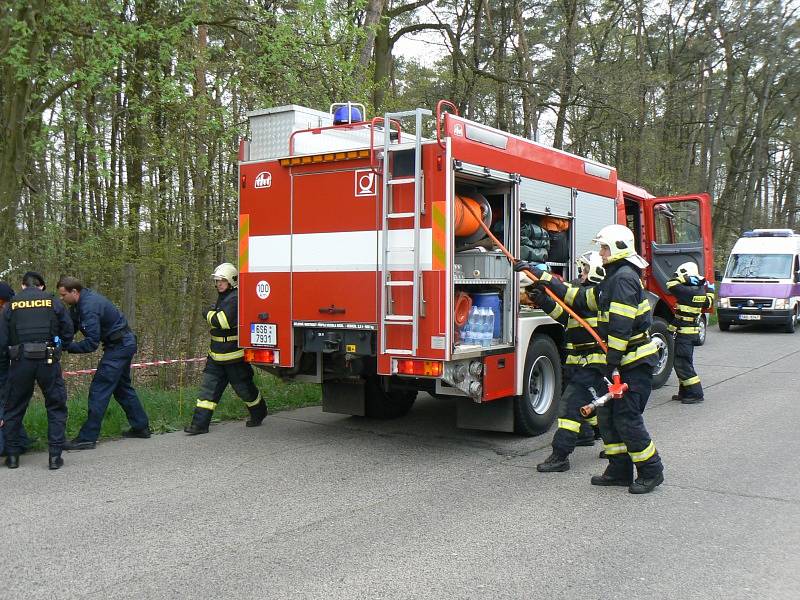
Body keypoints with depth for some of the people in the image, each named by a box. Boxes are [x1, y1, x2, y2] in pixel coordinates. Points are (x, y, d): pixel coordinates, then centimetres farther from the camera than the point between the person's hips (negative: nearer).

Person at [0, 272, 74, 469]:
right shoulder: (53, 302, 6)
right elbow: (69, 331, 6)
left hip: (20, 362, 1)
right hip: (48, 362, -1)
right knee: (56, 408, 10)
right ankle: (55, 456, 5)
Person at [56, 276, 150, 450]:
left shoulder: (89, 306, -26)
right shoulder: (81, 302, 5)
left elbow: (91, 343, -28)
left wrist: (66, 347, -26)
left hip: (120, 346, -11)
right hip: (125, 344, 11)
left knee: (99, 389, -10)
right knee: (122, 386, 20)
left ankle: (87, 437, -8)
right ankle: (141, 427, 29)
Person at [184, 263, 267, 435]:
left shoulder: (235, 299, -19)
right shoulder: (222, 298, 13)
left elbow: (222, 321, -28)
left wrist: (209, 314, -13)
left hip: (234, 355, -9)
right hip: (217, 354, 9)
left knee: (244, 388, 7)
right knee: (208, 387, 2)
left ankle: (259, 414, 30)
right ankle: (200, 423, 3)